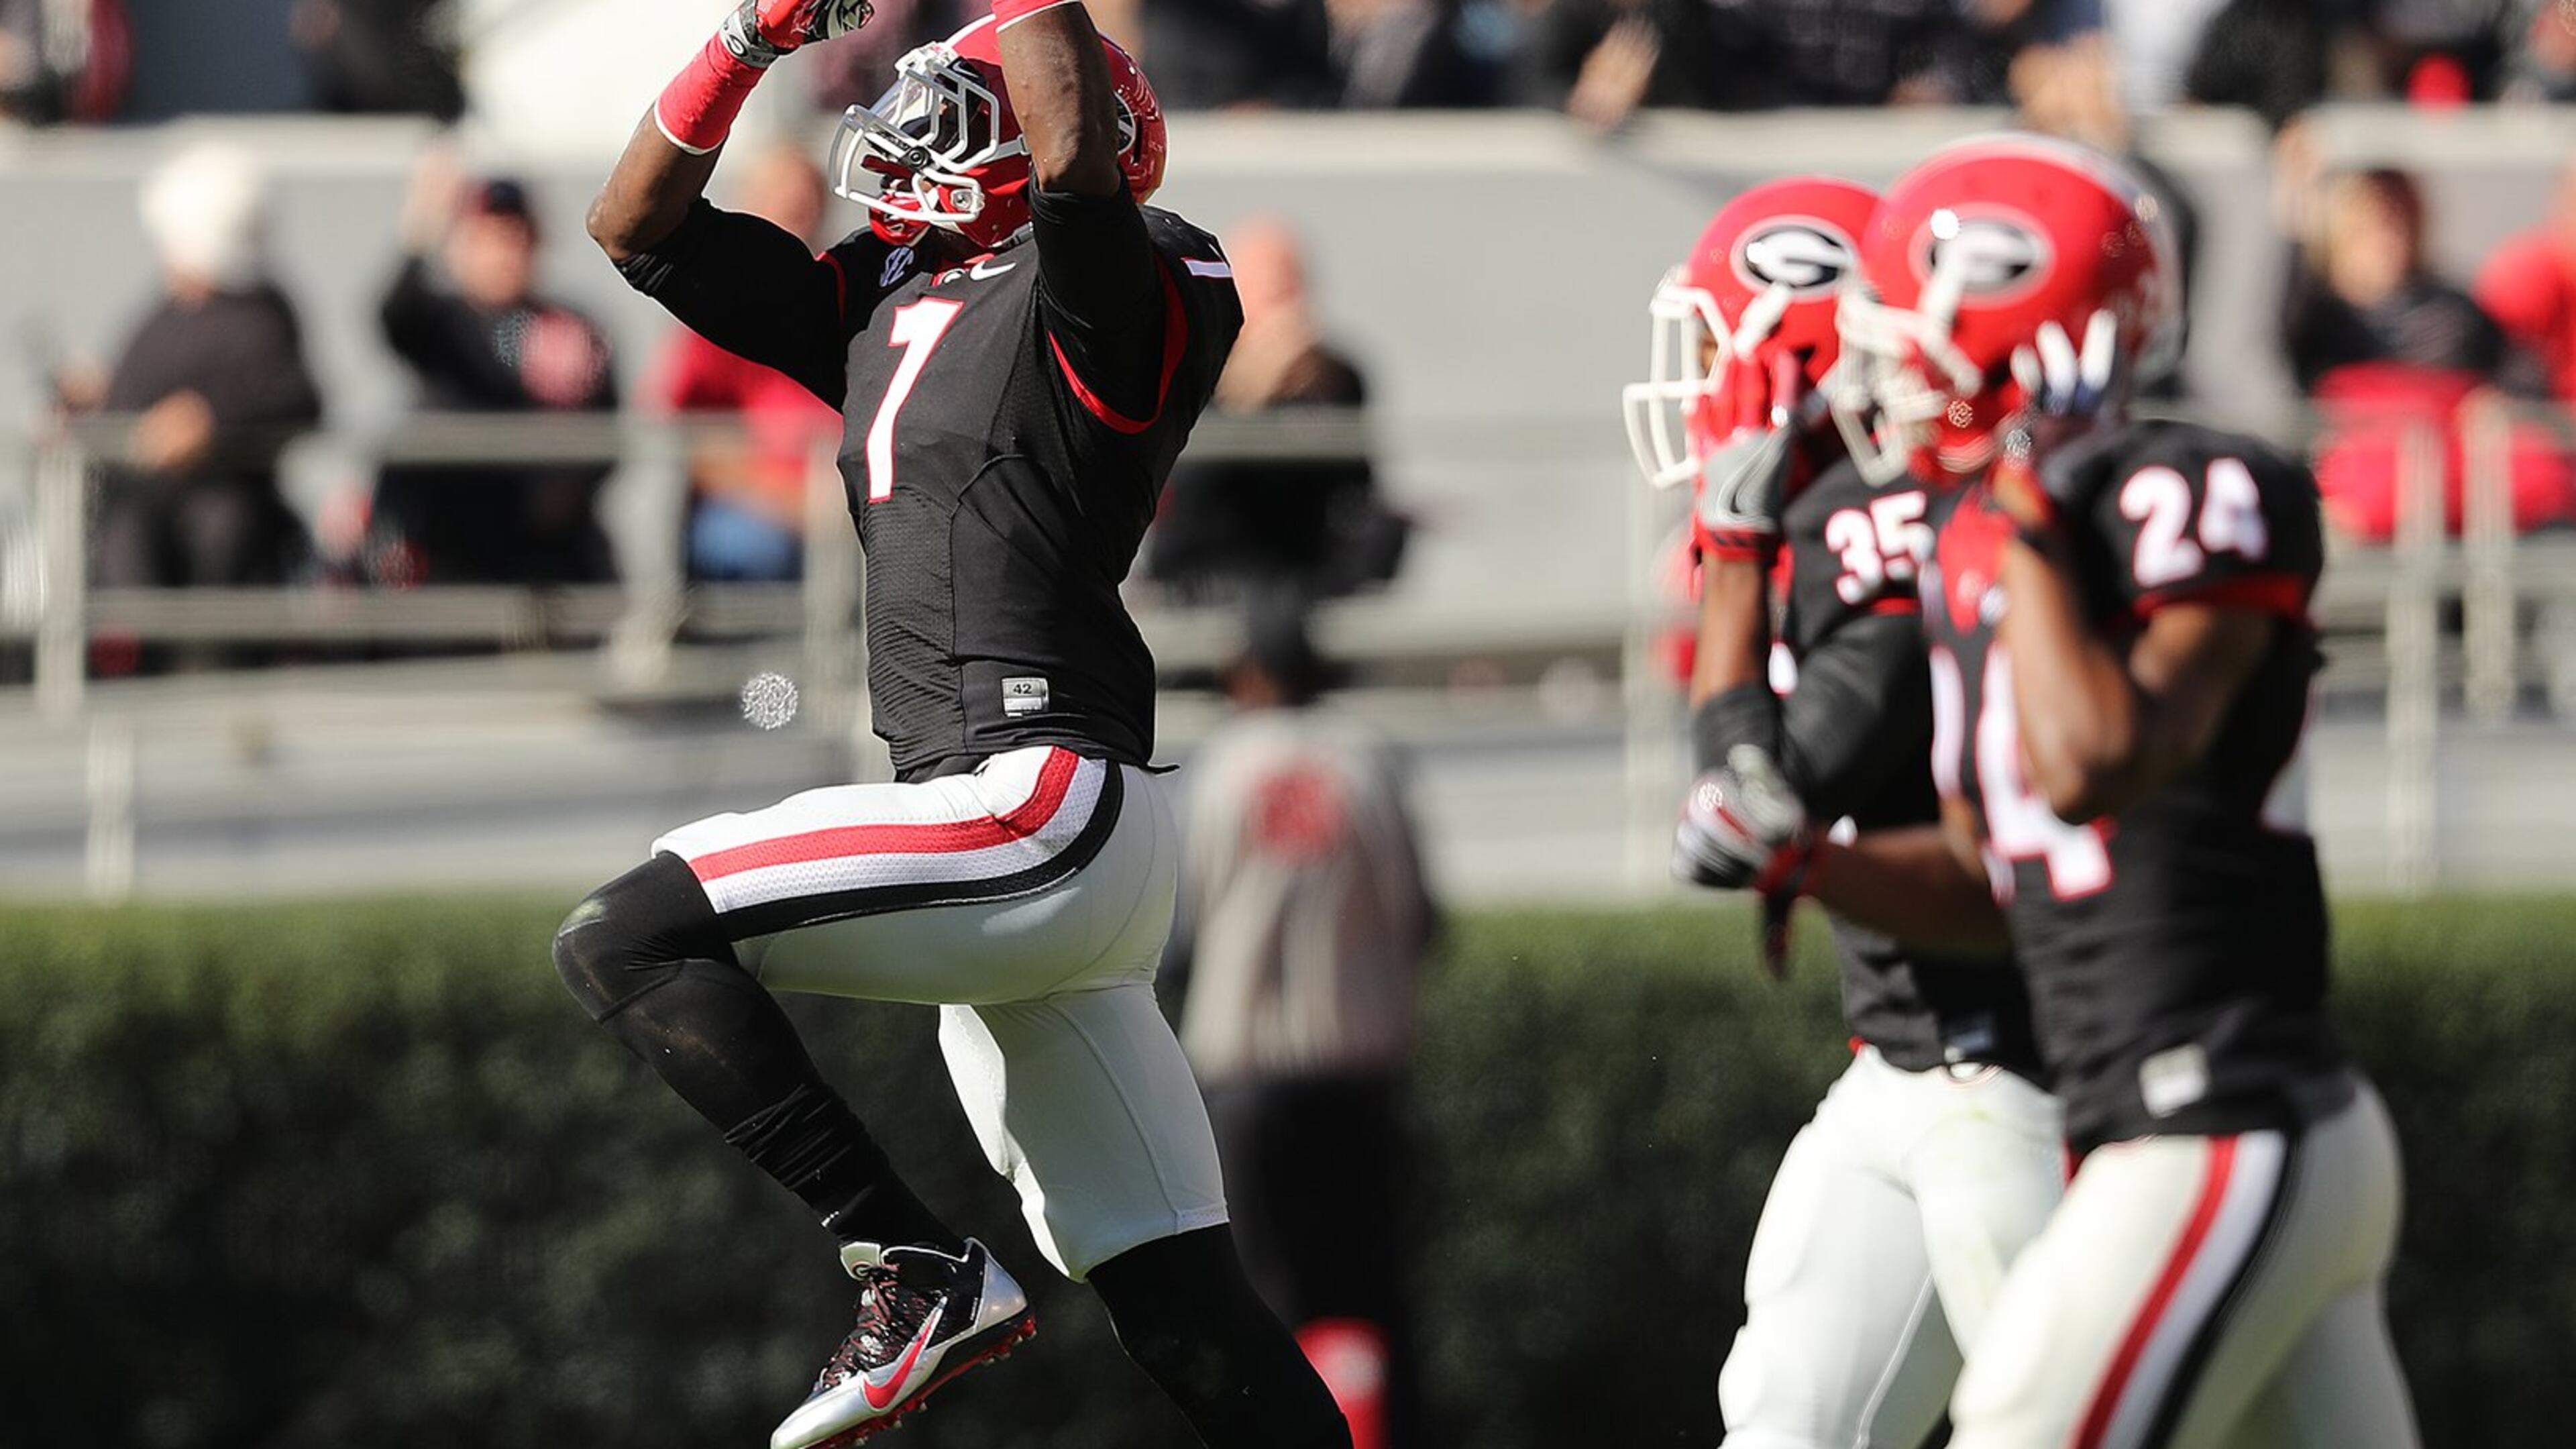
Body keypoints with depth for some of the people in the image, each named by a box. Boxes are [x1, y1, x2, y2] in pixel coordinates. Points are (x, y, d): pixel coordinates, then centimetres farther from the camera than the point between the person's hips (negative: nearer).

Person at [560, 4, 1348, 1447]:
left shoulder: (1093, 299, -4)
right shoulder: (881, 300, 19)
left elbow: (1077, 153, -26)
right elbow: (638, 225, 25)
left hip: (1052, 809, -9)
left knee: (627, 939, -15)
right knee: (1185, 1314, 6)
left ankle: (922, 1270, -17)